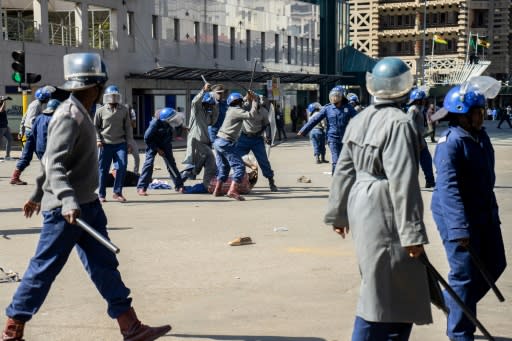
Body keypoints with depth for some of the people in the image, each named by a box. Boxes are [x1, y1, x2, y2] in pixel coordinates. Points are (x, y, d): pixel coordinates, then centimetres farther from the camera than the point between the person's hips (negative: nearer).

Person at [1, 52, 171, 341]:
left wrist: (39, 195, 28)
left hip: (86, 206, 10)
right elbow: (54, 165, -26)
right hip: (66, 210, -10)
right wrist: (68, 201, -40)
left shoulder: (80, 114, 13)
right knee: (44, 269, -1)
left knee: (104, 265, 9)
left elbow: (53, 160, 21)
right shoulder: (70, 117, -17)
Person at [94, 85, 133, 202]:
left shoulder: (124, 110, 6)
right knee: (103, 170, 3)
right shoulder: (101, 111, 2)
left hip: (120, 143, 1)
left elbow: (128, 127, 10)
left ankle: (117, 192, 4)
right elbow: (95, 127, 8)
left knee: (122, 166, -9)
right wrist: (98, 139, -4)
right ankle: (101, 195, 14)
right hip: (106, 144, -1)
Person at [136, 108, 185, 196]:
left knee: (171, 162, 3)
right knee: (149, 163, -15)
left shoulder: (170, 122, -20)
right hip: (153, 143, -5)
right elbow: (147, 138, -22)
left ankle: (179, 186, 11)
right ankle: (141, 188, -14)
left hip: (165, 143, 5)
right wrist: (157, 149, -17)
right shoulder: (155, 123, -34)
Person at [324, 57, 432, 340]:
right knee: (383, 291, -2)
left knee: (381, 285, 20)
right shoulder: (399, 123, -17)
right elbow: (403, 182, -21)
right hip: (385, 212, -9)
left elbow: (344, 170, 12)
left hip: (360, 204, 9)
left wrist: (337, 213, 20)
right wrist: (412, 233, -19)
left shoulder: (359, 120, 8)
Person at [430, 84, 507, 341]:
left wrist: (492, 210, 21)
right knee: (465, 274, -2)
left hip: (484, 212, 9)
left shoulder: (481, 136, 6)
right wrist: (459, 228, -33)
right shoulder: (450, 144, -21)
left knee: (494, 264, 16)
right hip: (457, 216, -9)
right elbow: (448, 188, -27)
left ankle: (452, 301, 34)